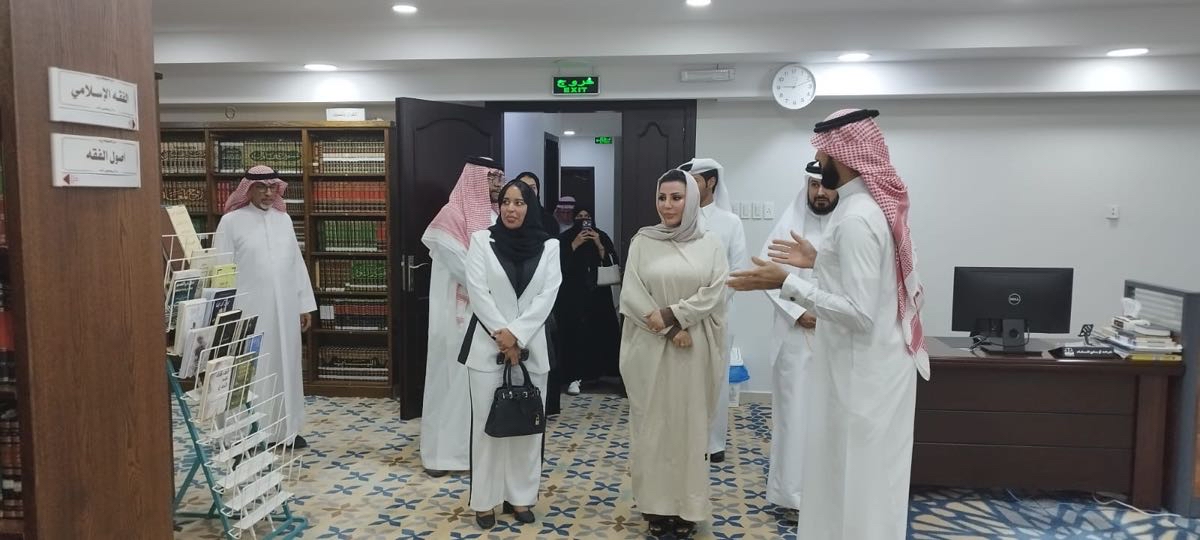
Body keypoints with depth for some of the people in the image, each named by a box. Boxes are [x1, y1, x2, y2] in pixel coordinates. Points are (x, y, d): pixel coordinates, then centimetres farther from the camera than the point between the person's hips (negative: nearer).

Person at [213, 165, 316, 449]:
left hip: (284, 310, 4)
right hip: (249, 311, -4)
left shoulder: (284, 219, 10)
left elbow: (297, 263, 11)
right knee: (251, 372, 1)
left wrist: (305, 304, 9)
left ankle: (286, 430, 22)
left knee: (285, 368, 10)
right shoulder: (231, 221, -4)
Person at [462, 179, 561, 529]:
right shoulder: (482, 240, 1)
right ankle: (485, 500, 13)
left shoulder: (549, 246, 3)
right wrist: (501, 334, -13)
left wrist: (516, 335, -13)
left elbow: (547, 296, -4)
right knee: (487, 422, 3)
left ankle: (520, 497, 18)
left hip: (530, 346, 1)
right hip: (488, 345, -1)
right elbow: (477, 292, -5)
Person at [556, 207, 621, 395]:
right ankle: (575, 377, -9)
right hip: (572, 296, -2)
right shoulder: (565, 238, 5)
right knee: (575, 334, -12)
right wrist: (575, 245, -12)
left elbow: (612, 263, 1)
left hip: (598, 295, 2)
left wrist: (599, 245, -10)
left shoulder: (602, 237, 10)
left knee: (602, 332, -6)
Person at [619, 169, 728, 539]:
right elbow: (631, 294, -5)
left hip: (695, 351, 0)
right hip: (650, 349, 0)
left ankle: (687, 508, 15)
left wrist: (672, 314, -17)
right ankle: (656, 504, 15)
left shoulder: (710, 245, 4)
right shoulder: (642, 242, 3)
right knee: (652, 423, 5)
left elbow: (714, 294, -5)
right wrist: (670, 330, -13)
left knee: (690, 424, 5)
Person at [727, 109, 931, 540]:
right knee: (870, 483, 21)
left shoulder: (855, 217, -22)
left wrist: (787, 283, -24)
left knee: (853, 488, 4)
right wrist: (820, 263, 15)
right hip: (881, 364, 10)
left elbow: (859, 313, -26)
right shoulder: (880, 205, 8)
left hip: (862, 372, -10)